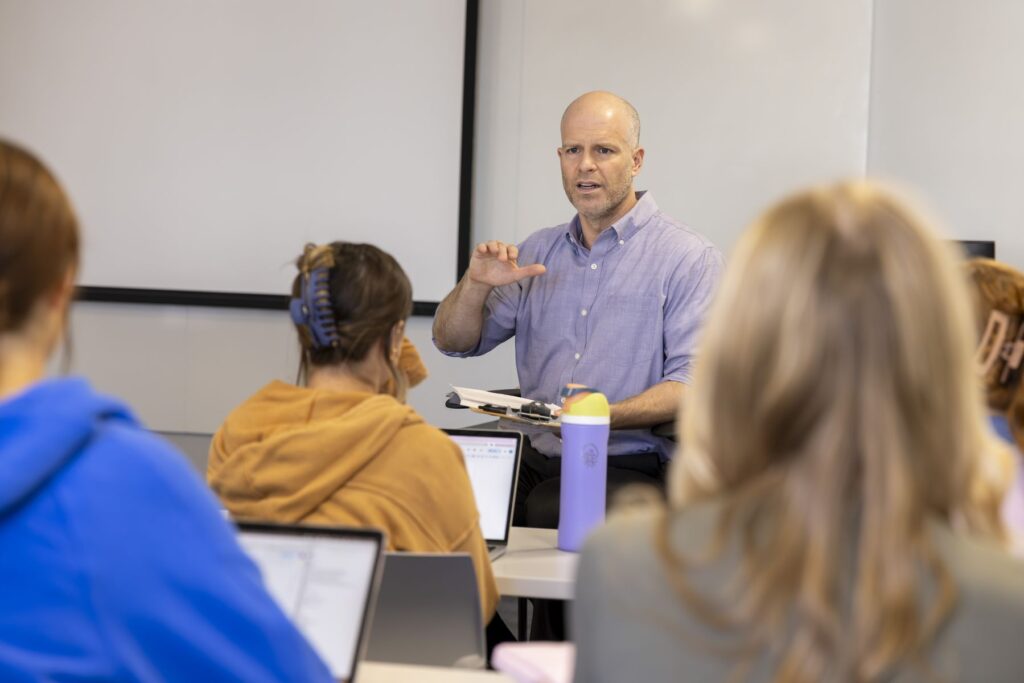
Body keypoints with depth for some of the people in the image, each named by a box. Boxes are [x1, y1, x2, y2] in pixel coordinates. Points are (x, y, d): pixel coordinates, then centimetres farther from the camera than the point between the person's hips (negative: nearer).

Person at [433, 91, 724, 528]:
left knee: (547, 511, -34)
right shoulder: (539, 252, 20)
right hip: (535, 458, 5)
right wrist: (476, 285, -2)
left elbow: (691, 382, -9)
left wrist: (605, 417, -25)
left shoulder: (688, 258, 1)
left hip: (629, 464, -4)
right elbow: (454, 343, 19)